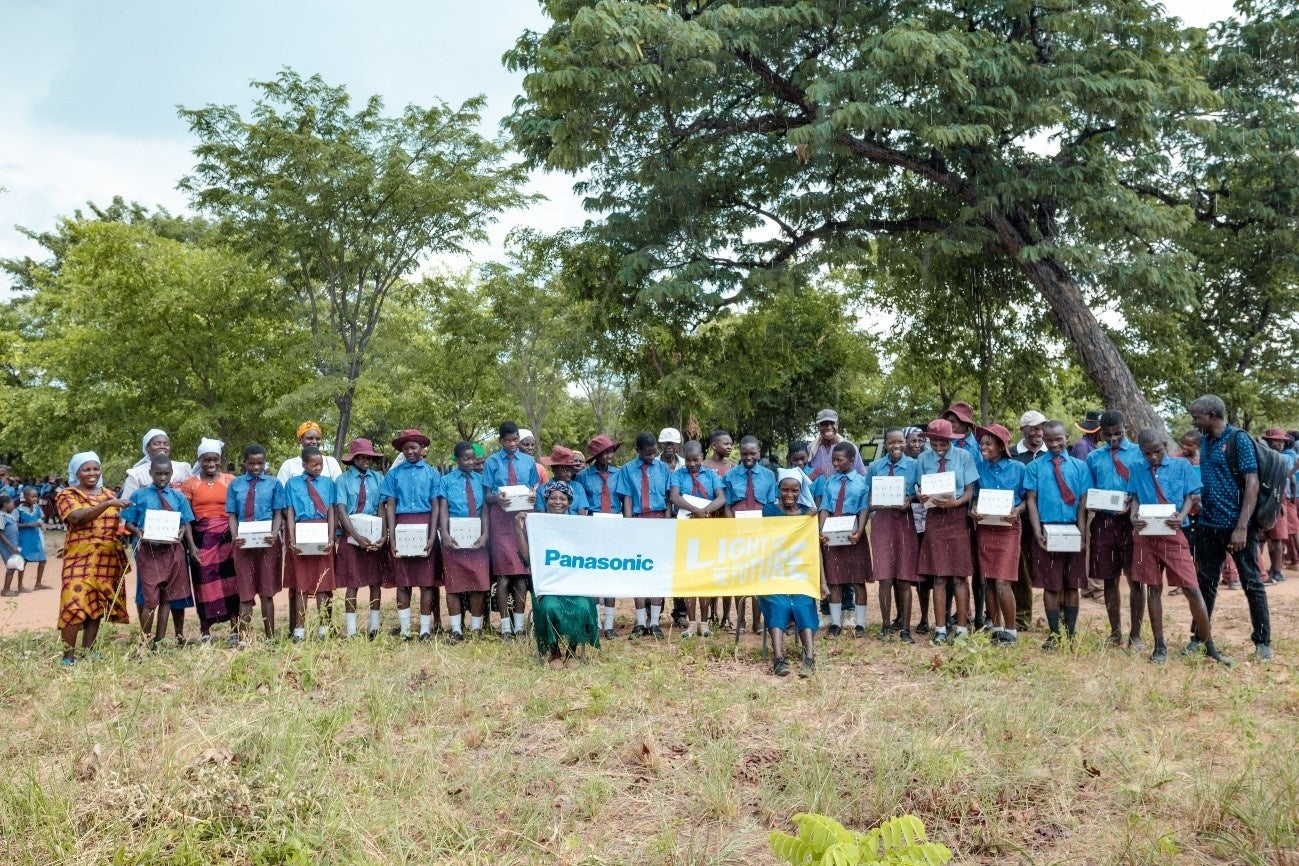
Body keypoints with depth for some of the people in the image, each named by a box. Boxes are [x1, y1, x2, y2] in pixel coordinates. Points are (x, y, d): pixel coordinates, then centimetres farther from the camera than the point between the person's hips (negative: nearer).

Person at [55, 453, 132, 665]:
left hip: (108, 559, 5)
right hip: (80, 558, -5)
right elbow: (77, 517, -19)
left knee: (97, 604, 5)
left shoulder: (108, 494, 16)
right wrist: (107, 504, -27)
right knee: (75, 603, -13)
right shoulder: (67, 494, 0)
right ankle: (68, 654, -9)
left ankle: (87, 651, 12)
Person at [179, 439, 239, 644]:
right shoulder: (190, 483, 7)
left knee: (231, 580, -3)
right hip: (202, 538, 0)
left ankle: (235, 627, 2)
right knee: (205, 582, 2)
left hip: (228, 536, 0)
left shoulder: (231, 481, 8)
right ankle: (205, 630, 11)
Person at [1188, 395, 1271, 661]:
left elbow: (1252, 484, -16)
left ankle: (1263, 641, 16)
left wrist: (1242, 527, -21)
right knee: (1205, 583, 12)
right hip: (1208, 526, 6)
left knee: (1252, 584, 5)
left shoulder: (1239, 439, -12)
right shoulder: (1204, 441, 8)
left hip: (1236, 526, -6)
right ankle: (1199, 636, 21)